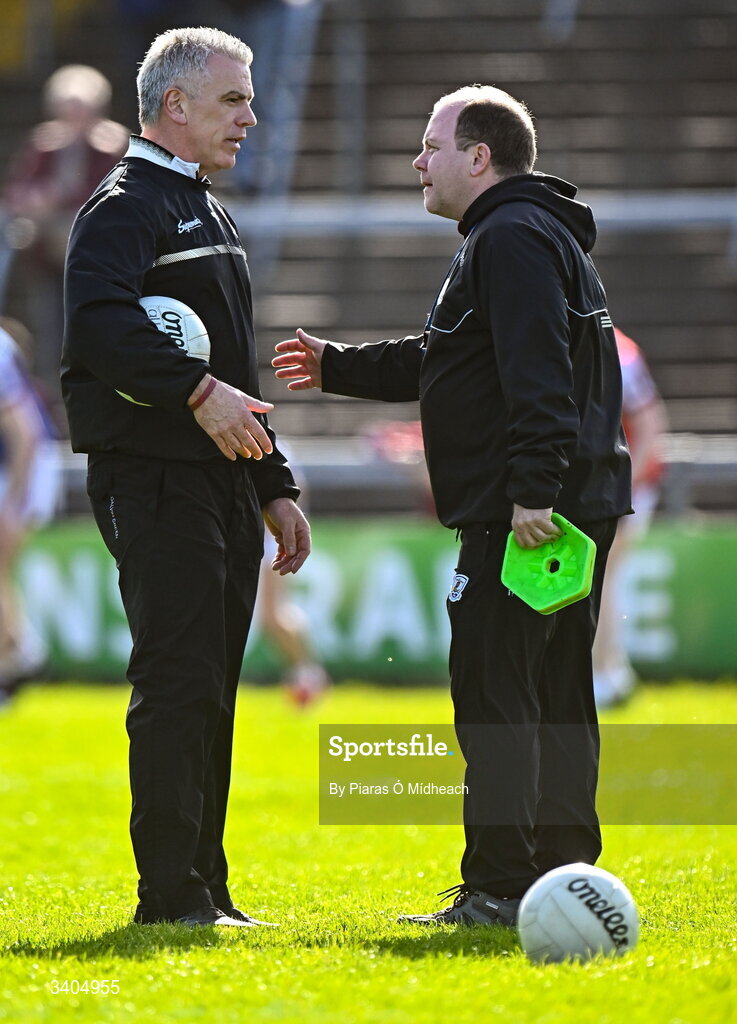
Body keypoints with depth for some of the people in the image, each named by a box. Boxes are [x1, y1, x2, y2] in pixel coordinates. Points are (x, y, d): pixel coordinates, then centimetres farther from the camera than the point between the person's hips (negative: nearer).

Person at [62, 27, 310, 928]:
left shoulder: (207, 214, 23)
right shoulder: (125, 207, -7)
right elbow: (100, 321, -26)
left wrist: (274, 487, 24)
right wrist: (198, 392, -33)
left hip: (220, 481, 9)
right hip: (154, 476, -9)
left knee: (210, 690, 10)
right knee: (177, 683, -11)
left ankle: (206, 891, 14)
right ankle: (172, 896, -10)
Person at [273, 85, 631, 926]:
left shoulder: (512, 239, -11)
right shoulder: (535, 235, 23)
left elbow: (538, 378, -23)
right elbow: (435, 362, 33)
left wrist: (533, 493, -28)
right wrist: (337, 367, 37)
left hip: (518, 515, -11)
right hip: (576, 509, 11)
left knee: (494, 695, -10)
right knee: (556, 696, 12)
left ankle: (498, 887, -12)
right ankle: (565, 876, 16)